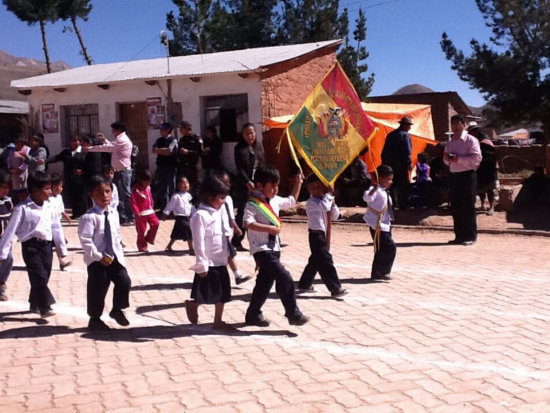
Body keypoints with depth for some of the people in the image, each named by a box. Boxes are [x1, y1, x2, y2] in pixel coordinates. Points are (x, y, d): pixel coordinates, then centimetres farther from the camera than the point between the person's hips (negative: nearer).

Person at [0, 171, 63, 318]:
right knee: (39, 277, -13)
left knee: (43, 278, 12)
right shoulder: (22, 208, -9)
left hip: (46, 245, 6)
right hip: (31, 246, -5)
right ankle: (45, 308, -9)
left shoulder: (49, 207, 7)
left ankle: (35, 304, 31)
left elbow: (56, 228, 14)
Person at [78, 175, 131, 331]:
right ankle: (95, 319, 22)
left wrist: (119, 251, 9)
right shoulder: (89, 217, -17)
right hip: (97, 259, -5)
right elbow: (85, 240, -19)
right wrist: (99, 256, -18)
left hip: (114, 256, 6)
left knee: (124, 281, -2)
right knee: (97, 289, 3)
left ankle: (117, 310, 22)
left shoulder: (113, 213, 5)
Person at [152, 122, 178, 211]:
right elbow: (154, 150, 3)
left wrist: (159, 150, -2)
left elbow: (169, 151, -15)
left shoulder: (173, 140, -3)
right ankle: (162, 207, 14)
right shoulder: (159, 140, 14)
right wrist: (164, 150, -10)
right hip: (160, 166, 6)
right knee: (159, 187, 6)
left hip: (170, 167, -6)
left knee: (171, 187, -1)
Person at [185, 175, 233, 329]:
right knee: (205, 294, 1)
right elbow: (199, 242, -18)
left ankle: (218, 321, 23)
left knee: (223, 292, 12)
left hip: (221, 261, 8)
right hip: (209, 263, -8)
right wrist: (201, 265, -19)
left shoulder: (219, 212, 9)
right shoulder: (200, 215, -16)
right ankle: (192, 305, 28)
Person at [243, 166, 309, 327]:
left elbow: (292, 200, 28)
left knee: (265, 283, 14)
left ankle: (253, 315, 25)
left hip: (274, 248, 9)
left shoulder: (275, 201, 11)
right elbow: (247, 223, -28)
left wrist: (297, 184, 21)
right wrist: (269, 228, -29)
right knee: (285, 279, -13)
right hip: (262, 250, -9)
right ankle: (293, 314, -5)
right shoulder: (253, 204, -14)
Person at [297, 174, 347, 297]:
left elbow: (335, 216, 11)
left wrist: (332, 203, -4)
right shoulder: (311, 203, -13)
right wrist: (330, 198, -13)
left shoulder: (324, 200, 12)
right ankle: (335, 289, -10)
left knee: (315, 261, 18)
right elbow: (324, 206, -31)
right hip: (316, 235, -9)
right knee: (326, 261, -11)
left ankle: (304, 285, 31)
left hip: (322, 235, 9)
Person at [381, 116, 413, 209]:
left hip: (389, 164, 6)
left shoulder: (390, 134, 11)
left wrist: (384, 163, 16)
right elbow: (407, 152, -16)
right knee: (403, 186, 3)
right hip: (400, 165, -6)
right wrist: (409, 164, -11)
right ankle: (403, 205, 5)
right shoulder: (405, 135, -10)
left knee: (391, 185, 13)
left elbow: (384, 151, 12)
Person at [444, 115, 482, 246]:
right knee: (455, 207, 8)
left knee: (468, 207, -5)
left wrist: (458, 159, -20)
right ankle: (459, 236, 15)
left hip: (467, 175, -7)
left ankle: (470, 236, 2)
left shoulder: (470, 140, -6)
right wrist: (446, 158, 0)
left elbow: (477, 157, -17)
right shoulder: (450, 141, 16)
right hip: (453, 175, 7)